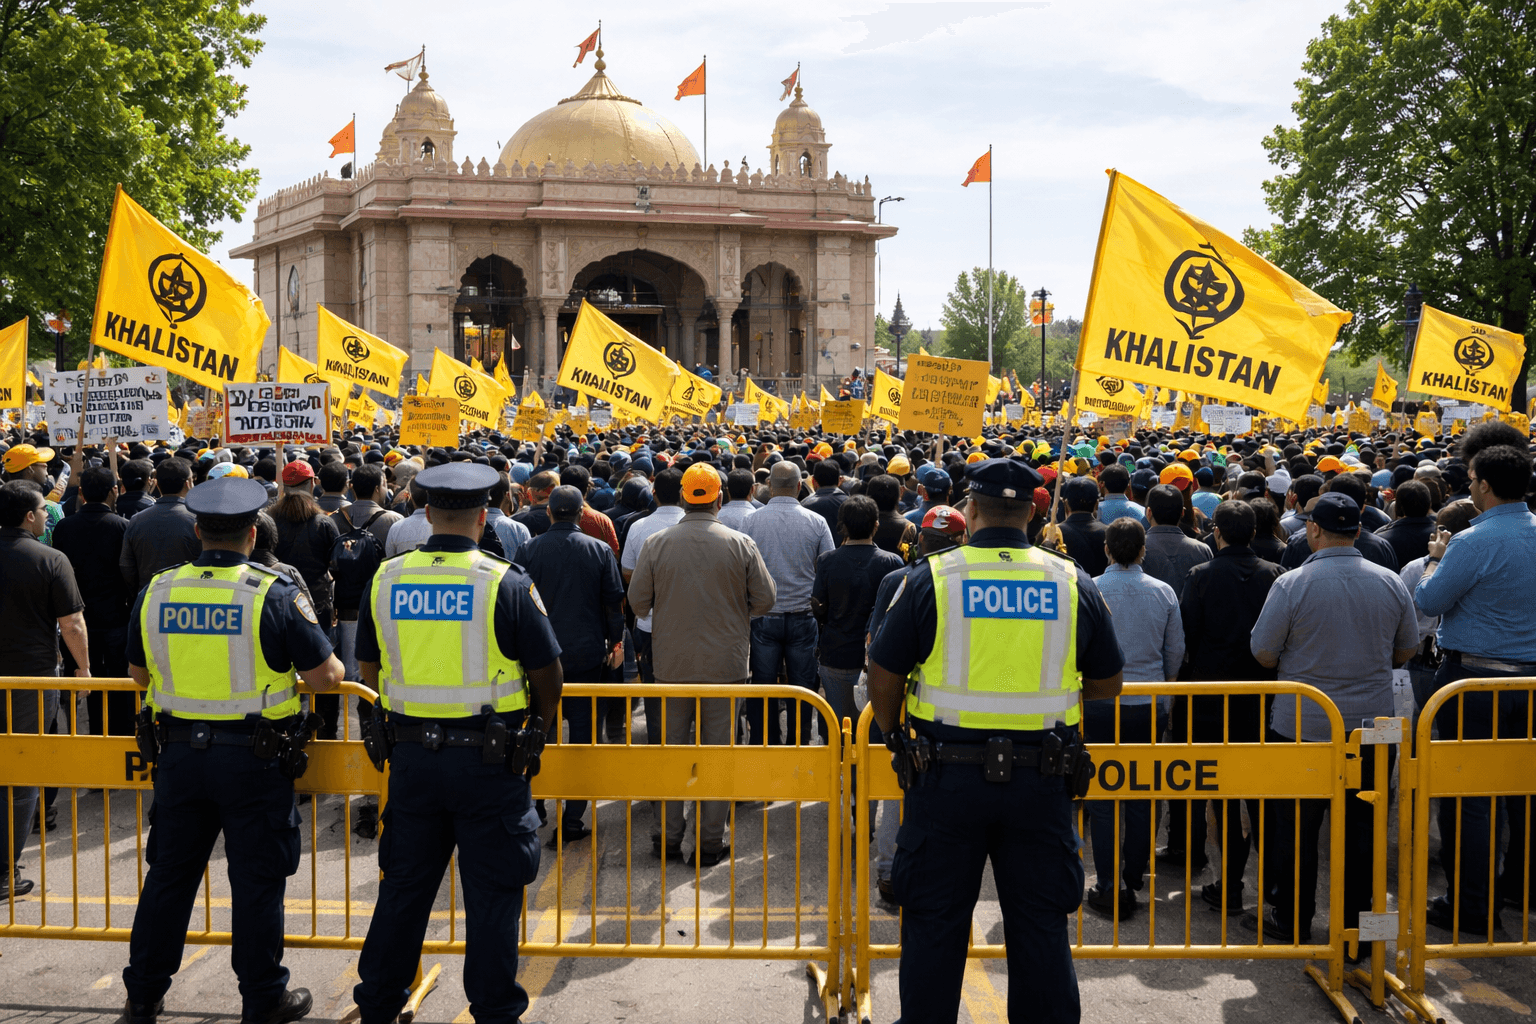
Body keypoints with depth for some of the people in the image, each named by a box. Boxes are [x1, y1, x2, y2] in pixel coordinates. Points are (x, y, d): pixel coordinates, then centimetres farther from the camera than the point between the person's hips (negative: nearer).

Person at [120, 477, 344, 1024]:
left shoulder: (156, 592, -1)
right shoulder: (275, 594, -13)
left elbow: (139, 673, 13)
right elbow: (325, 675, -12)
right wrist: (334, 669, 11)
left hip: (178, 753, 4)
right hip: (254, 758, -4)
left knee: (169, 875, 16)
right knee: (256, 881, 7)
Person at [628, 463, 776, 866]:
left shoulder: (656, 543, -7)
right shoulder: (741, 545, -9)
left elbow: (637, 600, -2)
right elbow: (765, 600, -3)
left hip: (671, 662, 1)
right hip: (726, 663, -1)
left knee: (670, 747, 13)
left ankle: (669, 837, 19)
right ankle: (709, 841, 12)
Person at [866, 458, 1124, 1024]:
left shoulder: (931, 578, -7)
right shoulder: (1072, 583, 0)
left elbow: (882, 679, -3)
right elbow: (1107, 684, 9)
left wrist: (895, 738, 14)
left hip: (947, 773, -2)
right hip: (1041, 782, 2)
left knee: (934, 921, 11)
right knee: (1041, 925, 13)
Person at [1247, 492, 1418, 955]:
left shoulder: (1292, 584, -14)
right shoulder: (1391, 583, -2)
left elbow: (1262, 652, -7)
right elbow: (1406, 650, 10)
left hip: (1303, 725, -3)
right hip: (1373, 726, 3)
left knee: (1294, 829, 10)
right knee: (1362, 831, 11)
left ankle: (1291, 921, 22)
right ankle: (1358, 930, 19)